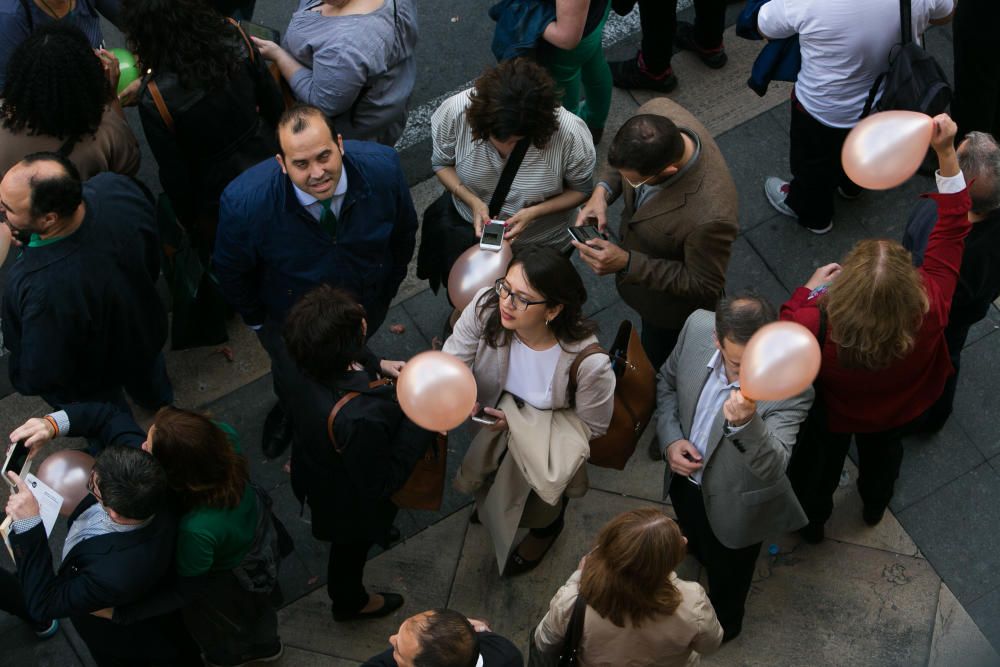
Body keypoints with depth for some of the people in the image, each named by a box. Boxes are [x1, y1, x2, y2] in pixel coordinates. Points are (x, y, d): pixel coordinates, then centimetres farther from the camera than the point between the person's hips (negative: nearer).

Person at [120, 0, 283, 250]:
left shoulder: (154, 97, -33)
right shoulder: (234, 39, -24)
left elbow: (173, 173, -19)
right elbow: (275, 104, -7)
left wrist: (188, 219, 1)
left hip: (220, 203, -3)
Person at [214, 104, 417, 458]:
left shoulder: (383, 168, -36)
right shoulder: (244, 202, -41)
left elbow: (403, 232, -11)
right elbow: (231, 270, -18)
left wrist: (390, 286, 2)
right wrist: (256, 320, -4)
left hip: (369, 307, 1)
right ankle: (288, 411, 71)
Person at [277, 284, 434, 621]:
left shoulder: (295, 357, -31)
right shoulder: (360, 419, -51)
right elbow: (383, 481, -32)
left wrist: (376, 364, -9)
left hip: (316, 467, 6)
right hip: (350, 503, -6)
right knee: (352, 547, 29)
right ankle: (350, 602, 63)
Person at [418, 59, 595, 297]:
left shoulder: (571, 134, -36)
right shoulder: (455, 112, -32)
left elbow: (582, 189, -15)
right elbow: (442, 163, -10)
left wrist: (533, 212, -31)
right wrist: (473, 202, -28)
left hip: (540, 245, -1)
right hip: (466, 229, 1)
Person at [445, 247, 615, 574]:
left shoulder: (589, 363, -38)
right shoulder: (486, 307, -32)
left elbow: (592, 425, -19)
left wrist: (522, 422, -26)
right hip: (498, 414, 3)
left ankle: (547, 525, 41)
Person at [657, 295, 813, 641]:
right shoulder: (697, 327, -25)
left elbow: (772, 468, -44)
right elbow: (668, 381, -4)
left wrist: (745, 423, -62)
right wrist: (670, 439, -17)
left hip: (732, 504, -3)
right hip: (684, 479, 4)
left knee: (726, 572, 27)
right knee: (695, 545, 36)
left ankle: (722, 625, 59)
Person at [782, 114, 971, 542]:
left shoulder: (818, 329, -47)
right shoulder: (930, 312, -43)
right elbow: (952, 228, -33)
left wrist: (809, 290, -9)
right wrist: (946, 152, -38)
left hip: (833, 414, -2)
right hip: (895, 408, 2)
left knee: (819, 465, 32)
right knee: (883, 452, 37)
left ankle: (811, 522, 62)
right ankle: (875, 508, 68)